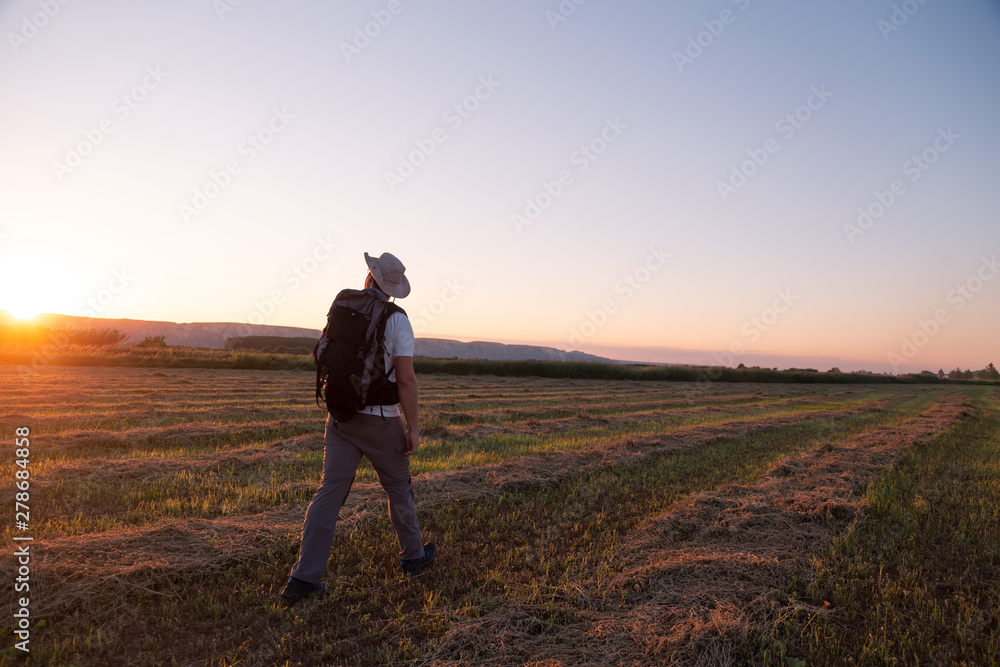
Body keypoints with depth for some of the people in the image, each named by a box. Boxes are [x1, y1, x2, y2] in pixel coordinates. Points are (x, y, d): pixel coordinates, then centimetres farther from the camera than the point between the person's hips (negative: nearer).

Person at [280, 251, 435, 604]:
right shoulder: (397, 321, -11)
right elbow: (406, 379, -16)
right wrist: (413, 427, -8)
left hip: (340, 416, 4)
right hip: (380, 420, -4)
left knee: (329, 492, 3)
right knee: (398, 487, 15)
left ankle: (304, 577, 0)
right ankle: (413, 555, 32)